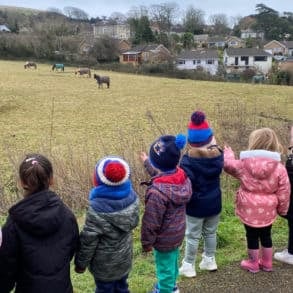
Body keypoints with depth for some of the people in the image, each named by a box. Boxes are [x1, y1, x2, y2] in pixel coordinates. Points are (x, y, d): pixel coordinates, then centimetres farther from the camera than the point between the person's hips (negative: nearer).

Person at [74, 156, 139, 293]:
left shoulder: (98, 210, -34)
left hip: (105, 265, -5)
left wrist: (80, 263, -6)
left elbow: (88, 241, -22)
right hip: (125, 258, 5)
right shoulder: (132, 197, -17)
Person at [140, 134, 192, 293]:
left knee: (165, 267, 17)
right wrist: (147, 163, 24)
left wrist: (147, 242, -9)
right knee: (172, 260, 30)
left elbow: (151, 222, -24)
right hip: (177, 232, 8)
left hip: (165, 238, -8)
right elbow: (161, 174, 10)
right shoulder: (182, 176, -15)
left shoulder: (157, 191, -37)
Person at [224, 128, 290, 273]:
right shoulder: (279, 168, -12)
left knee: (252, 236, 14)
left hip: (249, 208, -2)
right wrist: (282, 209, 9)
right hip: (267, 209, 2)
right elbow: (284, 191, -5)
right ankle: (267, 263, 35)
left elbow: (228, 165, 6)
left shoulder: (244, 164, -13)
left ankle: (253, 264, 28)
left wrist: (228, 153, 27)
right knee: (266, 235, 20)